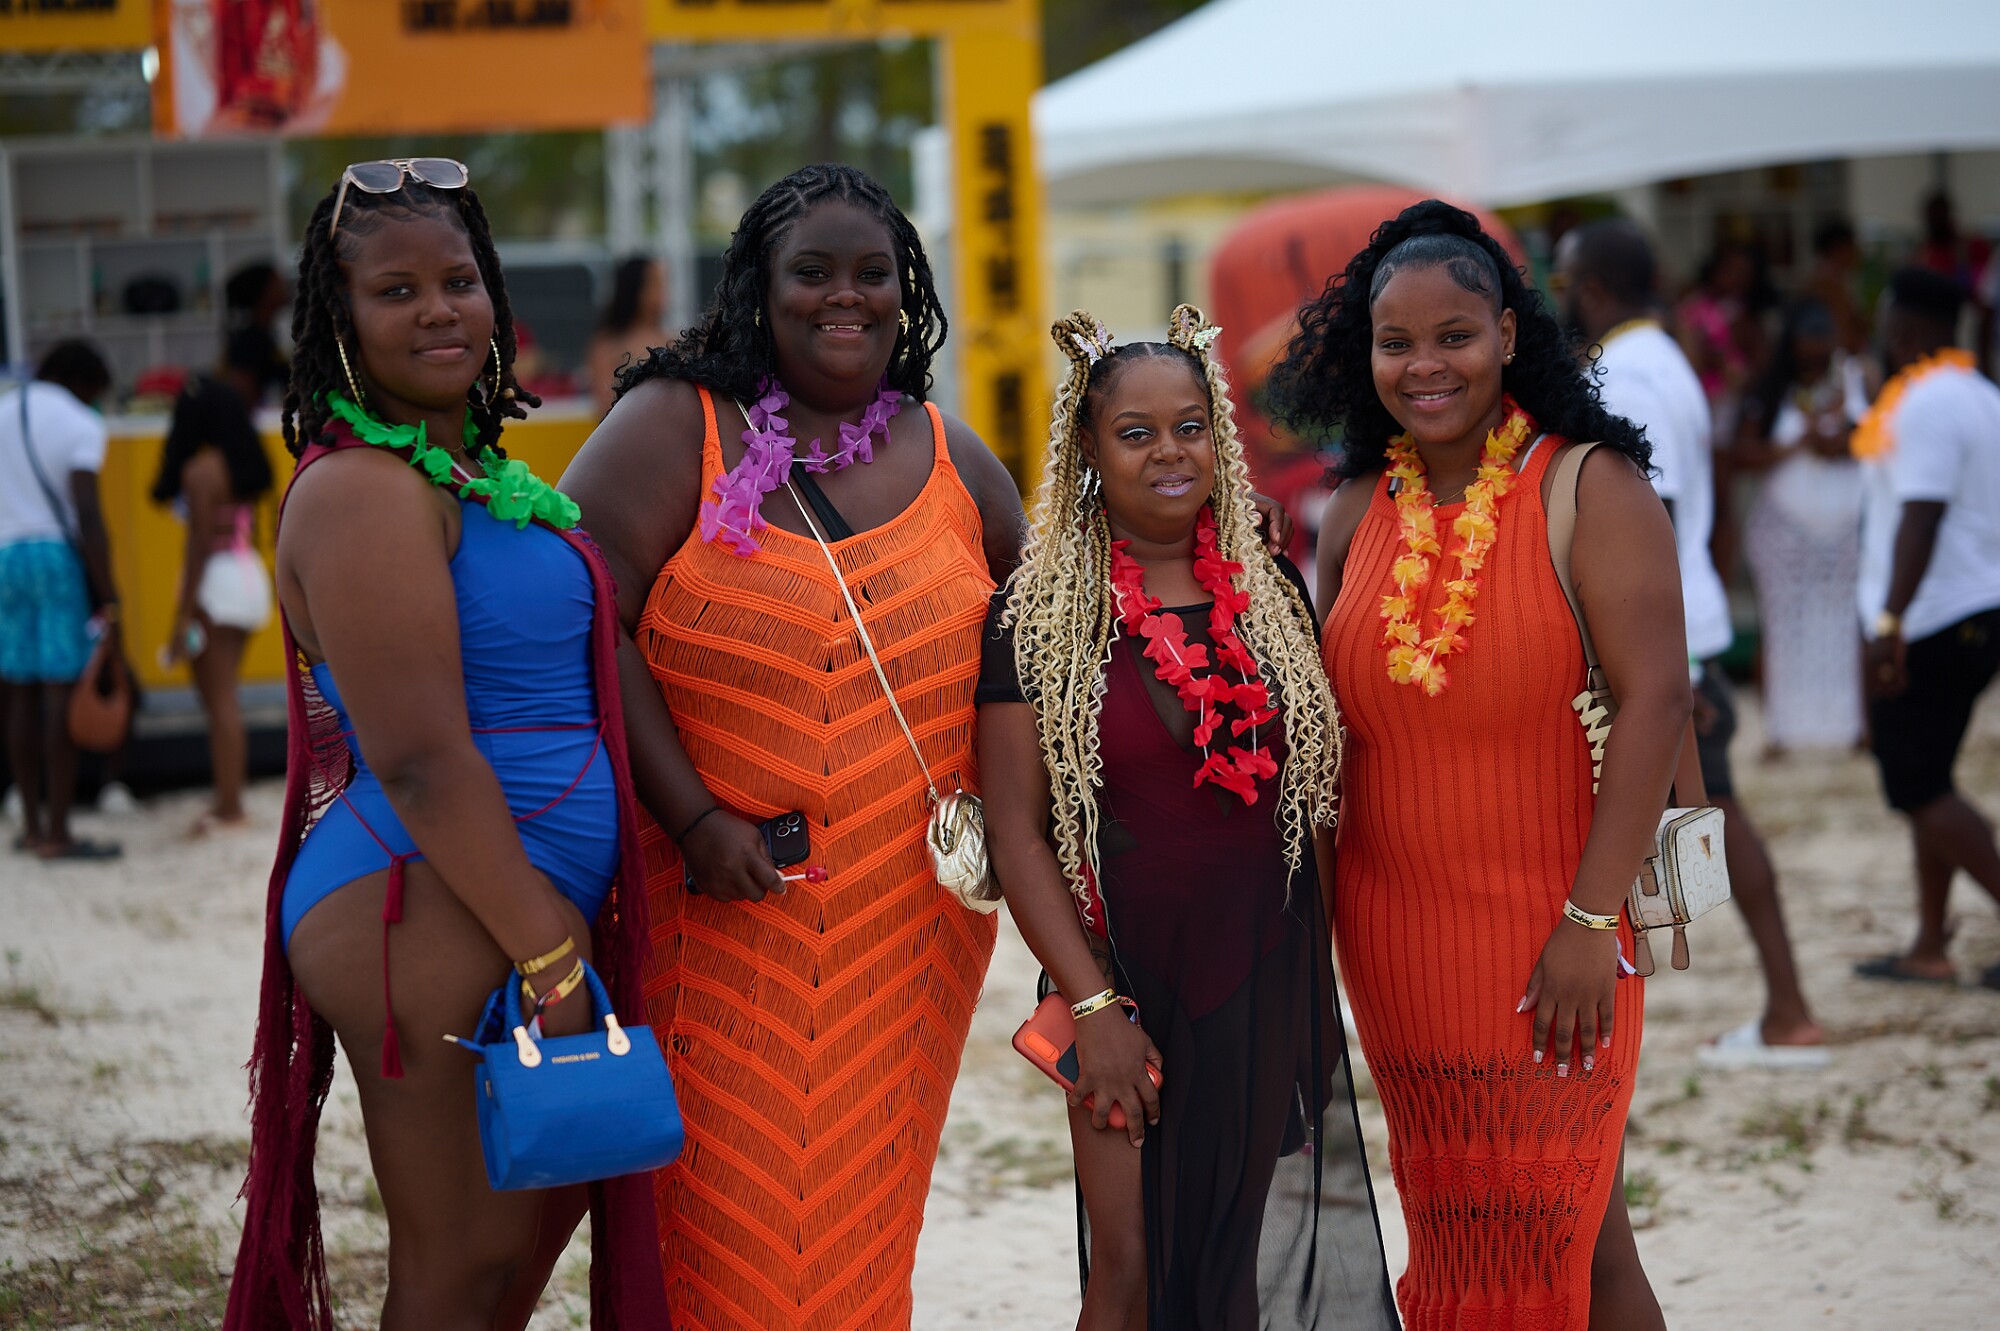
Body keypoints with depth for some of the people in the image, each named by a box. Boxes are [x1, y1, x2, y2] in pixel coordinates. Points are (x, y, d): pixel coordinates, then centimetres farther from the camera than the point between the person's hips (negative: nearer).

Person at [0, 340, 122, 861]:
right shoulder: (78, 425, -5)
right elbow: (88, 517, -14)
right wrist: (108, 600, -13)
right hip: (61, 558, -6)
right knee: (61, 693, -5)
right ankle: (56, 834, -5)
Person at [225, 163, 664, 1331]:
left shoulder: (475, 468, 15)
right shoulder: (366, 493, -16)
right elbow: (422, 763, -21)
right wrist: (550, 955, -19)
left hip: (523, 908, 10)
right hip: (430, 920, -10)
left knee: (523, 1236, 17)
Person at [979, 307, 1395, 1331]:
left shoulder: (1273, 596, 6)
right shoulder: (1038, 615, -6)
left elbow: (1323, 792, 13)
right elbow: (1016, 834, -8)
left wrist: (1320, 990, 10)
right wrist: (1095, 1007, -15)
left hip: (1273, 980, 3)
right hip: (1127, 979, -3)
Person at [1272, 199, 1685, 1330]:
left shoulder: (1590, 487, -7)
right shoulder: (1357, 516, 9)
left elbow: (1657, 697, -14)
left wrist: (1594, 919, -18)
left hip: (1548, 943, -4)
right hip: (1397, 946, 5)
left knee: (1565, 1238, -1)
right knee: (1452, 1236, 9)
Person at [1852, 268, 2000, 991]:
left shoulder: (1924, 404, -16)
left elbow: (1921, 518, -26)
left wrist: (1890, 623, -31)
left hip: (1930, 625, -10)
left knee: (1918, 789, -6)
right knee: (1925, 781, 14)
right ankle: (1929, 946, 17)